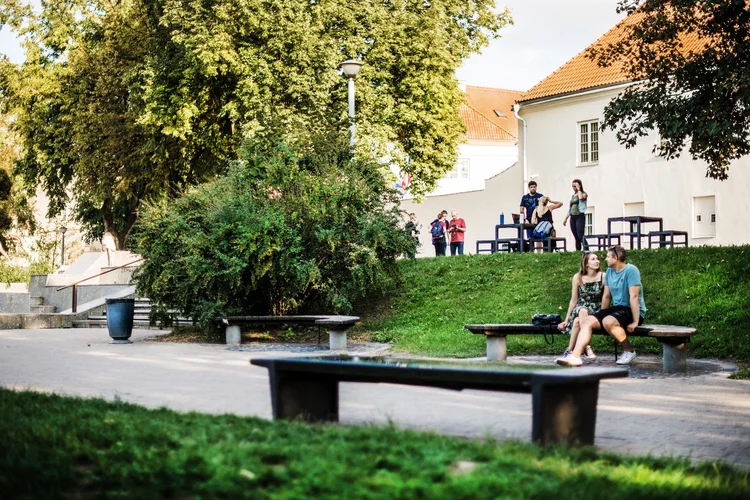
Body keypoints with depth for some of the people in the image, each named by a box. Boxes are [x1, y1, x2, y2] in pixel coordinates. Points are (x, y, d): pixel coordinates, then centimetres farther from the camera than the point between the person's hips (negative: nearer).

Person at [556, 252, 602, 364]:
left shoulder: (603, 277, -2)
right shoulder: (578, 277, 2)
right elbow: (574, 300, 8)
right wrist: (566, 320, 7)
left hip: (596, 311, -1)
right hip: (580, 310, 1)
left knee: (577, 321, -33)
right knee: (582, 310, -36)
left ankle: (570, 350, -21)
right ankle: (587, 348, -36)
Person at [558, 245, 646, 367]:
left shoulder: (630, 270, -14)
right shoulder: (609, 271, 9)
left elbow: (634, 297, -20)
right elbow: (606, 296, 13)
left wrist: (635, 322, -24)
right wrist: (601, 315, 10)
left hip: (632, 310, -8)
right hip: (616, 308, 8)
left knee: (608, 321, -36)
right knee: (586, 321, -8)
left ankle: (629, 351, -14)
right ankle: (575, 356, -23)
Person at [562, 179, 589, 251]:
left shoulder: (584, 194, 1)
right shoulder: (573, 196, 18)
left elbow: (581, 197, -24)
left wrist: (579, 189, -9)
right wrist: (566, 219, 16)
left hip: (580, 216, -6)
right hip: (572, 217, 6)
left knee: (580, 236, -18)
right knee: (576, 237, 4)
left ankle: (586, 250, -21)